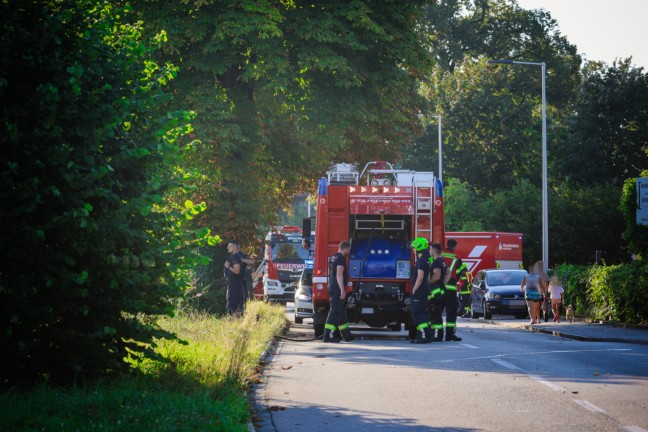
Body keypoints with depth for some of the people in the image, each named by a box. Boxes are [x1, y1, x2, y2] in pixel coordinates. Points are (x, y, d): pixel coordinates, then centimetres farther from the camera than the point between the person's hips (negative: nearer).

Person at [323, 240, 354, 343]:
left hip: (332, 287, 10)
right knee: (335, 311, -9)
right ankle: (327, 336, -13)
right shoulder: (341, 258, -13)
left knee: (341, 311, 15)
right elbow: (339, 275, -21)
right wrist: (342, 290, -22)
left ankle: (346, 335, 22)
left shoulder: (332, 258, 17)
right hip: (337, 289, -10)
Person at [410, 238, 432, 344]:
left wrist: (414, 290, -17)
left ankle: (426, 336, -17)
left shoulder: (421, 260, -16)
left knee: (417, 314, -11)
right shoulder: (426, 260, 16)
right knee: (420, 313, 14)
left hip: (419, 291, -10)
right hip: (424, 290, 10)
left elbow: (420, 277, -22)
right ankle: (421, 335, 16)